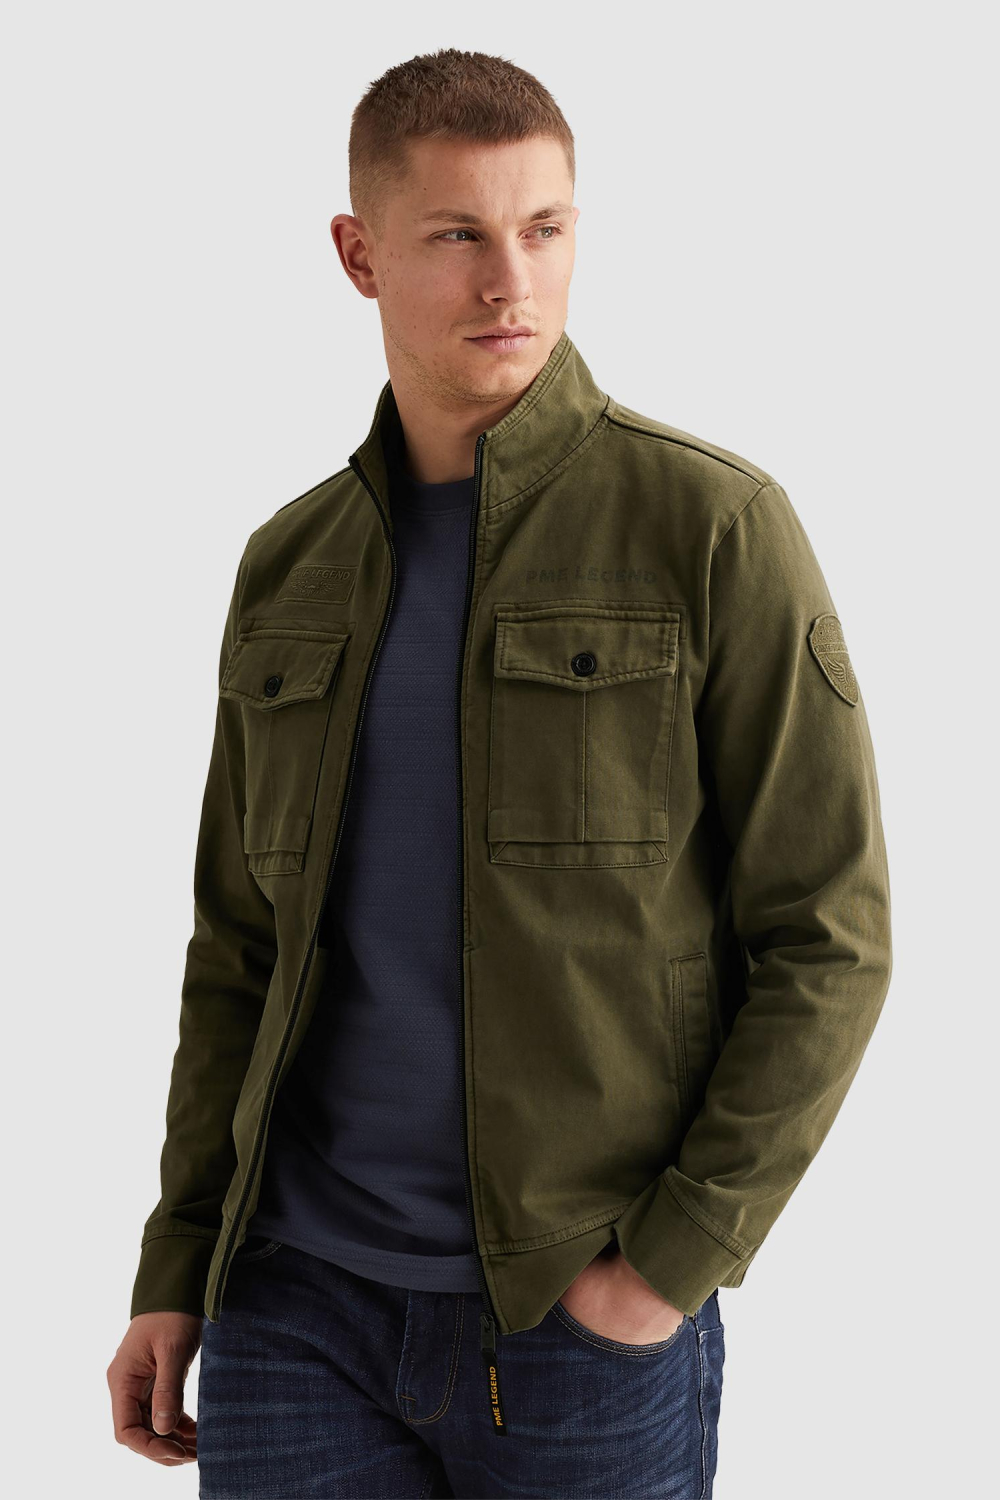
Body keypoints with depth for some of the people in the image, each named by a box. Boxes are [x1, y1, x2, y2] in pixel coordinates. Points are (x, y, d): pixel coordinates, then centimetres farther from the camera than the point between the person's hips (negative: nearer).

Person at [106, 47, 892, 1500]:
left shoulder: (714, 526, -7)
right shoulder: (287, 569, 8)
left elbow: (829, 942, -7)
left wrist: (672, 1264, -12)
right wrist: (175, 1270, 9)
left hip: (584, 1319, -3)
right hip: (297, 1299, 3)